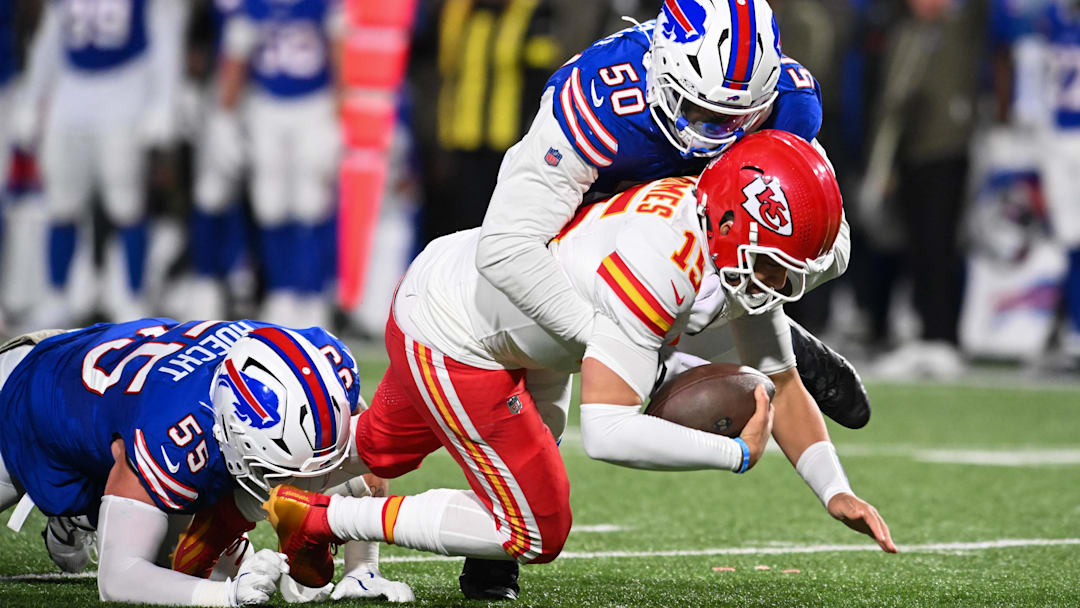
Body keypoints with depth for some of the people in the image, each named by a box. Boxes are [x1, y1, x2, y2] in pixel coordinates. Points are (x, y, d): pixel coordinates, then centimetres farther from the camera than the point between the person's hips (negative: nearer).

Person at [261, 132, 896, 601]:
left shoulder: (743, 250, -10)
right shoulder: (659, 266, -38)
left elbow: (784, 385, 2)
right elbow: (608, 432, -41)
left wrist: (835, 491, -11)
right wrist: (737, 453, -32)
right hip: (451, 341, -9)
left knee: (381, 451, 33)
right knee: (536, 533, 0)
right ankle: (317, 519, 7)